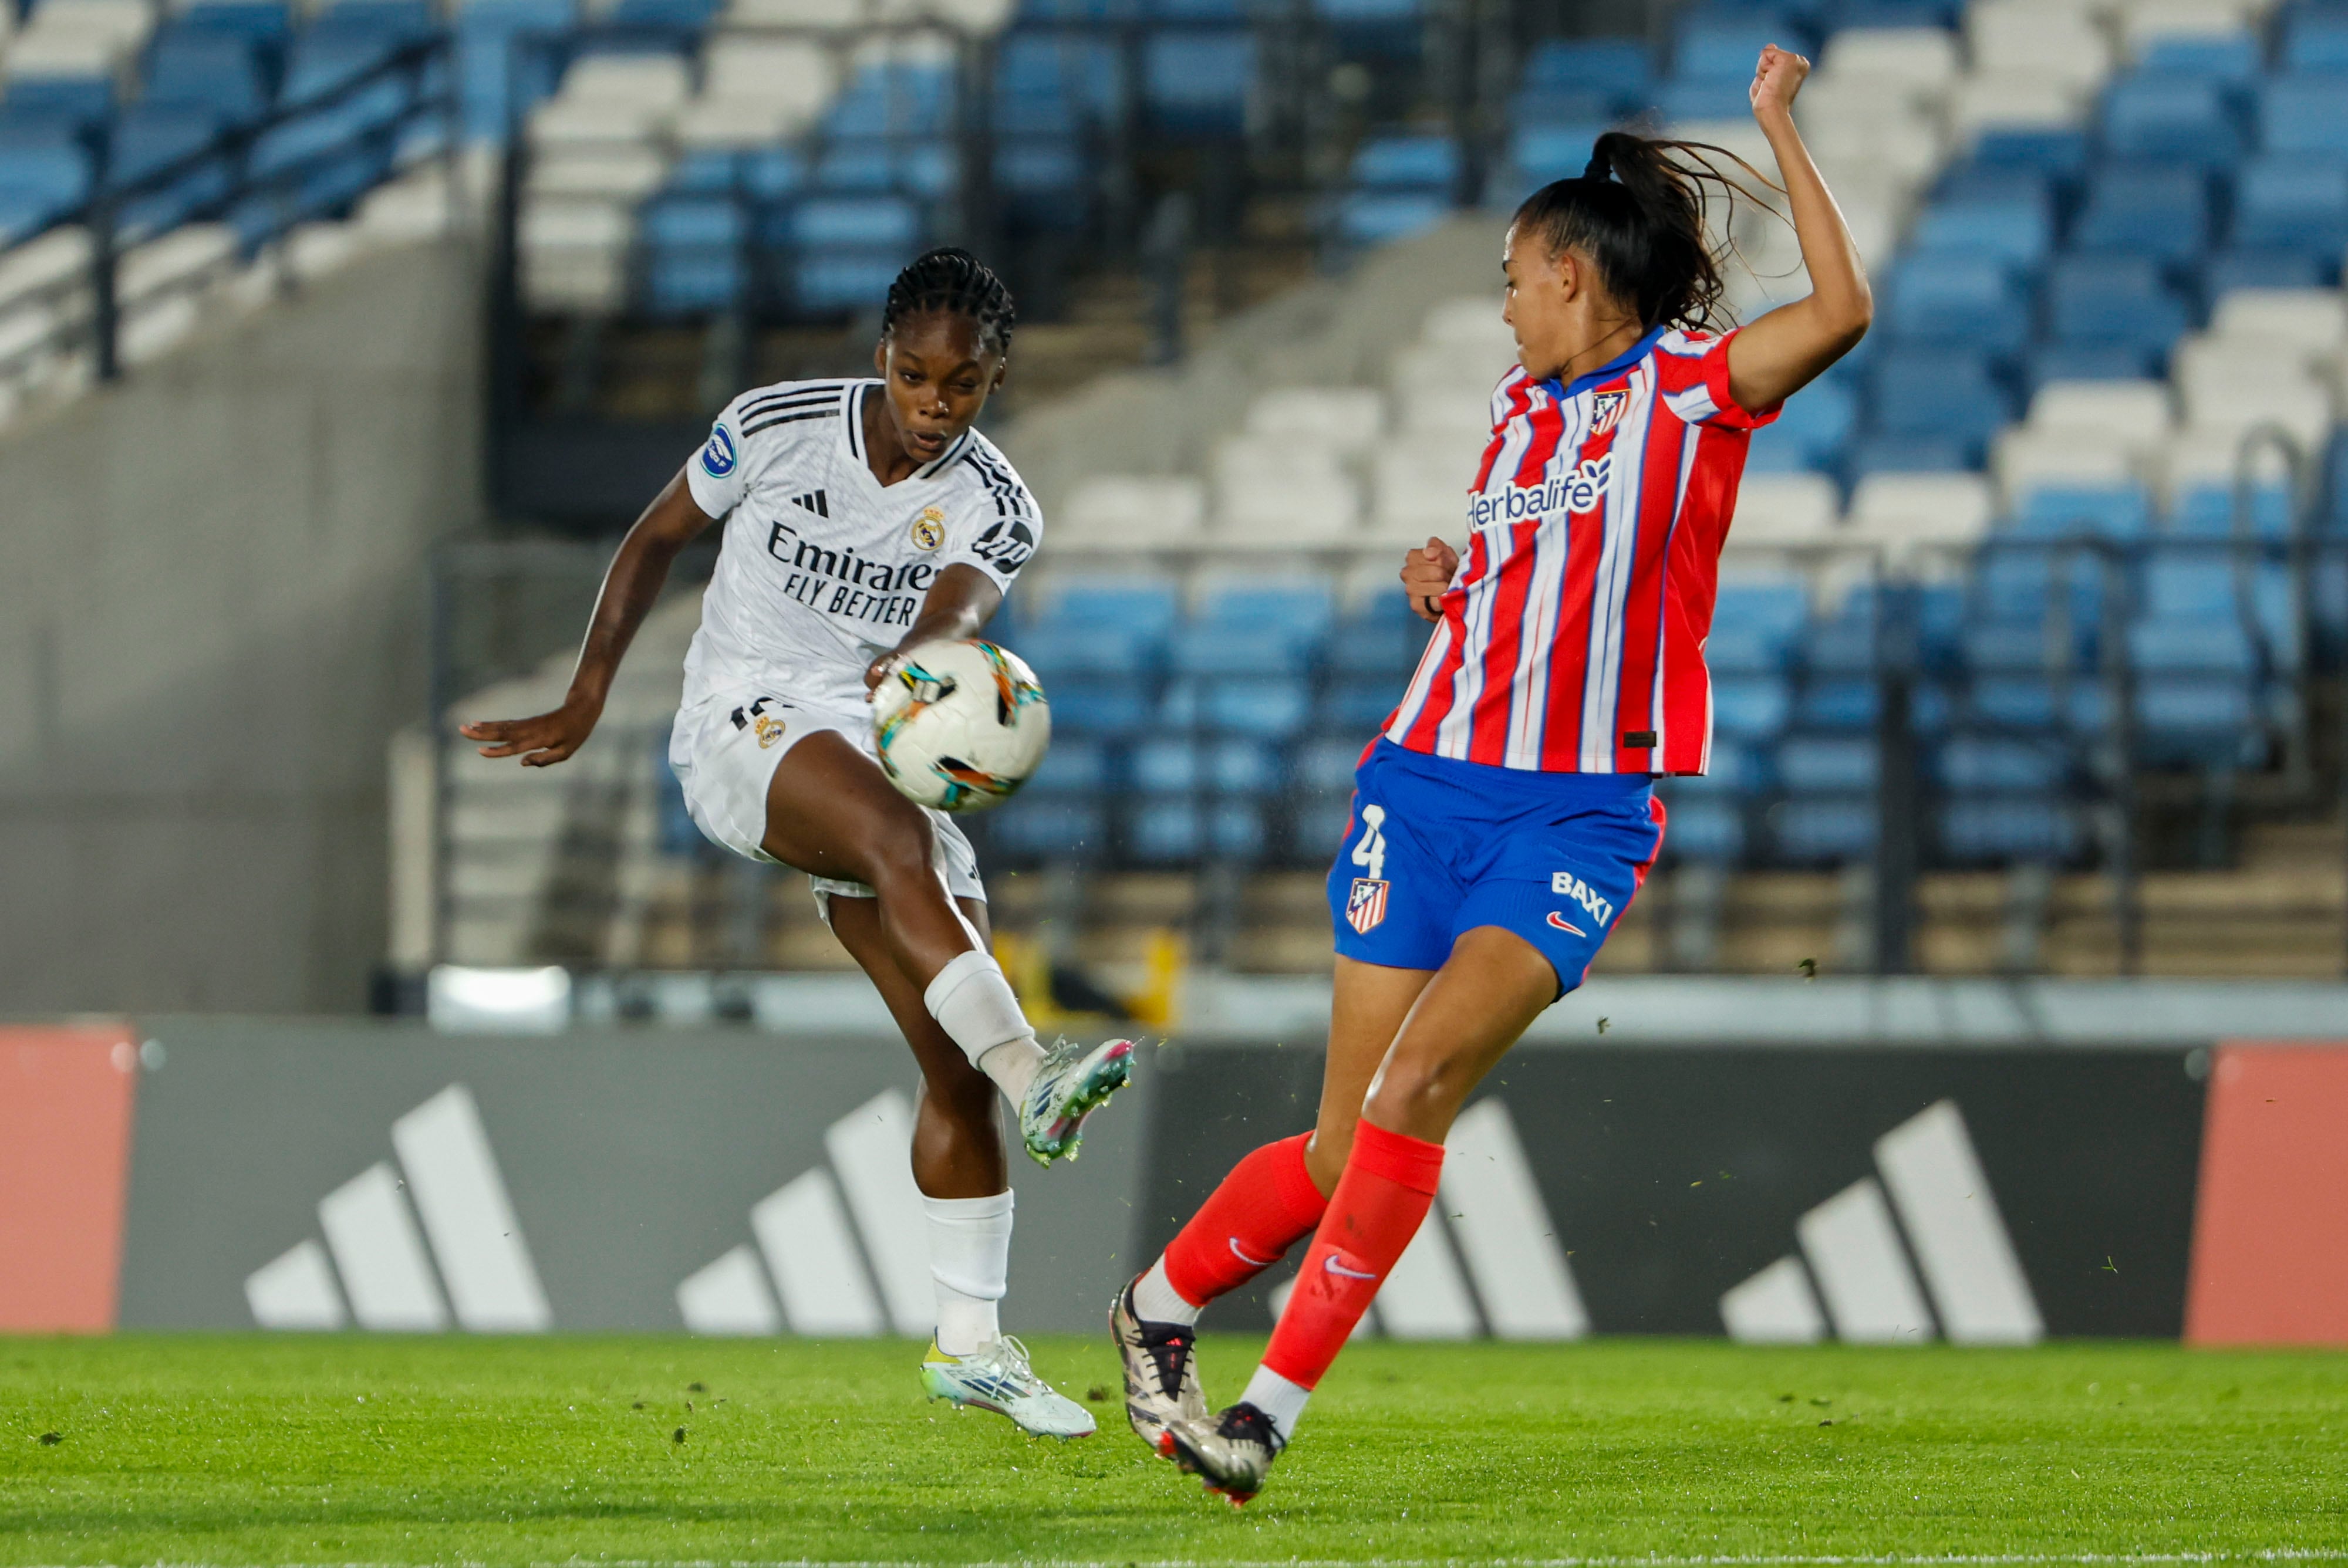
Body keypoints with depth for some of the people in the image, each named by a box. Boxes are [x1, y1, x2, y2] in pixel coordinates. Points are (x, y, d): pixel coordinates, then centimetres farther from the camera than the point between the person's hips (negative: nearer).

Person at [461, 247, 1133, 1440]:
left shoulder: (993, 510, -3)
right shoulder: (778, 426, -4)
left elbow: (962, 604, -26)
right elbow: (659, 538, 11)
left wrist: (914, 658, -50)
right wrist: (584, 704, 9)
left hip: (879, 753, 4)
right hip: (744, 726, -4)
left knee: (954, 1064, -3)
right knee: (902, 838, -37)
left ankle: (970, 1343, 7)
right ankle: (1034, 1083, -54)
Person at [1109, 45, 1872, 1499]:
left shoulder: (1693, 384, -1)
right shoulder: (1521, 402, 18)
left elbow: (1843, 307, -19)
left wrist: (1782, 129, -15)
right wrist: (1445, 575, 11)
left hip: (1582, 817, -5)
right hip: (1430, 780, 5)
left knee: (1419, 1084, -21)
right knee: (1346, 1145, 4)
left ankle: (1278, 1401, -17)